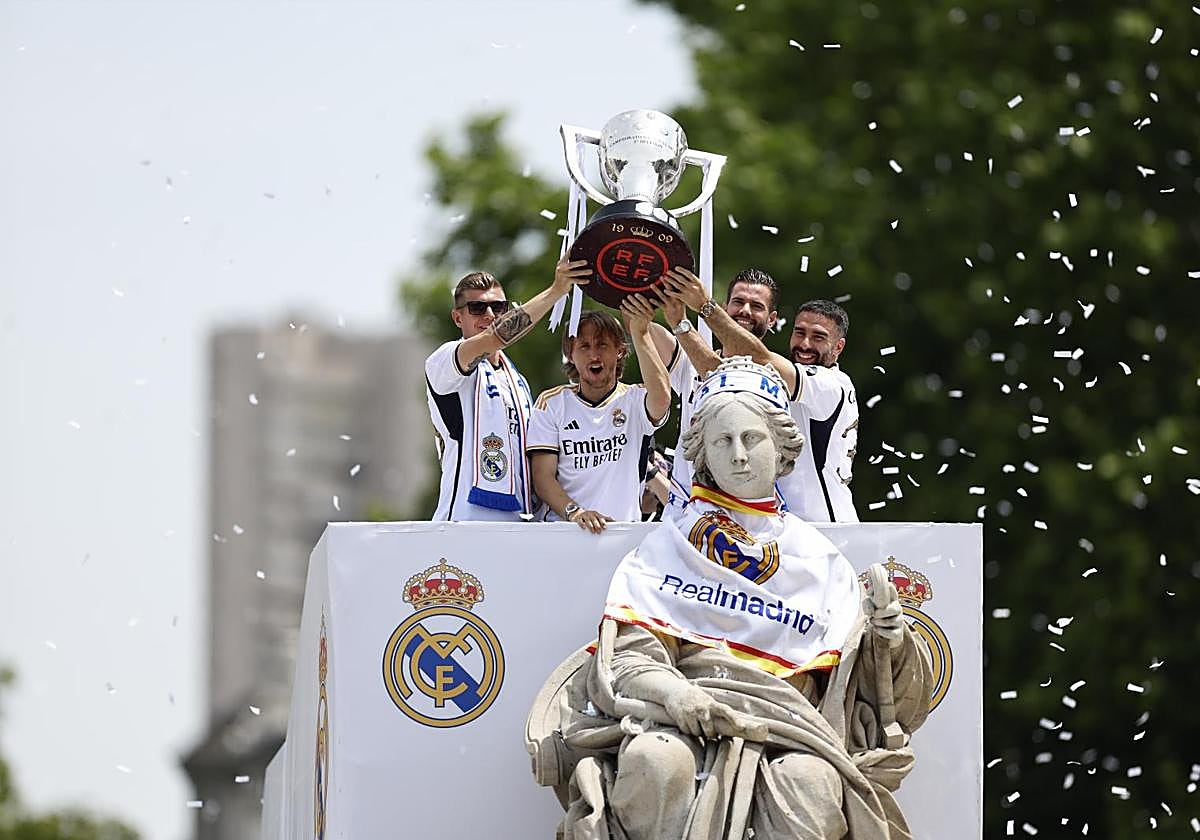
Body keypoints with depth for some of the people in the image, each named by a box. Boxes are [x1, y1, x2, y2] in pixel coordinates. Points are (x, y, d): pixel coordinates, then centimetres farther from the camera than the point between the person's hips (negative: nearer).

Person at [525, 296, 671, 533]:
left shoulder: (634, 400, 8)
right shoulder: (552, 403, 12)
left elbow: (661, 399, -18)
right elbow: (543, 476, 4)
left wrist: (640, 335, -26)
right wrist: (574, 512, -15)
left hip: (625, 531, 0)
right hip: (562, 529, 0)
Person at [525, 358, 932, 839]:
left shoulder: (818, 559, 22)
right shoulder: (668, 546, 20)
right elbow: (627, 651, 6)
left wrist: (886, 635, -6)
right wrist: (671, 690, -17)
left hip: (786, 720, 0)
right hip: (678, 715, 0)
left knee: (812, 785, -35)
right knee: (655, 762, -37)